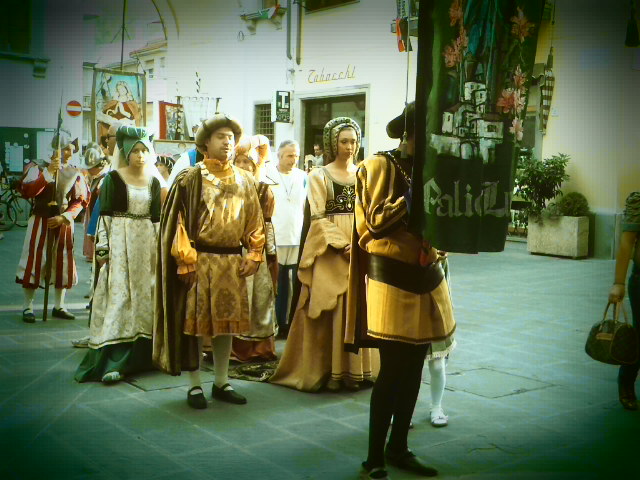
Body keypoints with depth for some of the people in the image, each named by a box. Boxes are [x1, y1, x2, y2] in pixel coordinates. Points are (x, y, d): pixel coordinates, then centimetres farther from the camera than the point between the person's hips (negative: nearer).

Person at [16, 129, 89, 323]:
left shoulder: (75, 174, 4)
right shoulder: (39, 167, -4)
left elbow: (79, 201, 0)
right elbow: (27, 191, -17)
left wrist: (63, 217, -15)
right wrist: (48, 173, -24)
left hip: (64, 223, 3)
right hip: (40, 221, -3)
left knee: (63, 263, 8)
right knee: (34, 261, -3)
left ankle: (59, 306, 20)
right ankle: (28, 307, 6)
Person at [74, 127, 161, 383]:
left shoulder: (153, 182, 11)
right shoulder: (114, 178, -2)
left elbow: (156, 218, 13)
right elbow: (104, 214, -5)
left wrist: (159, 249, 8)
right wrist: (102, 248, -10)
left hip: (146, 244, 5)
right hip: (119, 243, -5)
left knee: (143, 296, 7)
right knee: (118, 297, -8)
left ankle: (139, 355, 16)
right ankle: (113, 360, -9)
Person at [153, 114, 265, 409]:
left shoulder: (245, 180, 10)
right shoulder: (191, 178, -3)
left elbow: (254, 220, 12)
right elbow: (179, 219, -7)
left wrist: (253, 255, 3)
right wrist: (185, 260, -13)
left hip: (232, 261, 4)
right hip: (200, 259, -4)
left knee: (227, 320, 10)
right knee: (194, 320, 1)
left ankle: (221, 382, 21)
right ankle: (195, 385, 11)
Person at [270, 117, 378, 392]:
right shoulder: (319, 176, 2)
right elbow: (318, 218, -5)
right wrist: (343, 245, -16)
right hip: (331, 252, -3)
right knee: (330, 311, -3)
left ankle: (356, 370, 12)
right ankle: (329, 370, 4)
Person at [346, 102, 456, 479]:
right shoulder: (380, 166, -5)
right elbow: (376, 220, -14)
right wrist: (414, 196, -17)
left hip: (425, 274, 7)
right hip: (391, 277, -7)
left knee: (414, 366, 10)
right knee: (392, 369, -6)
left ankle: (398, 448, 22)